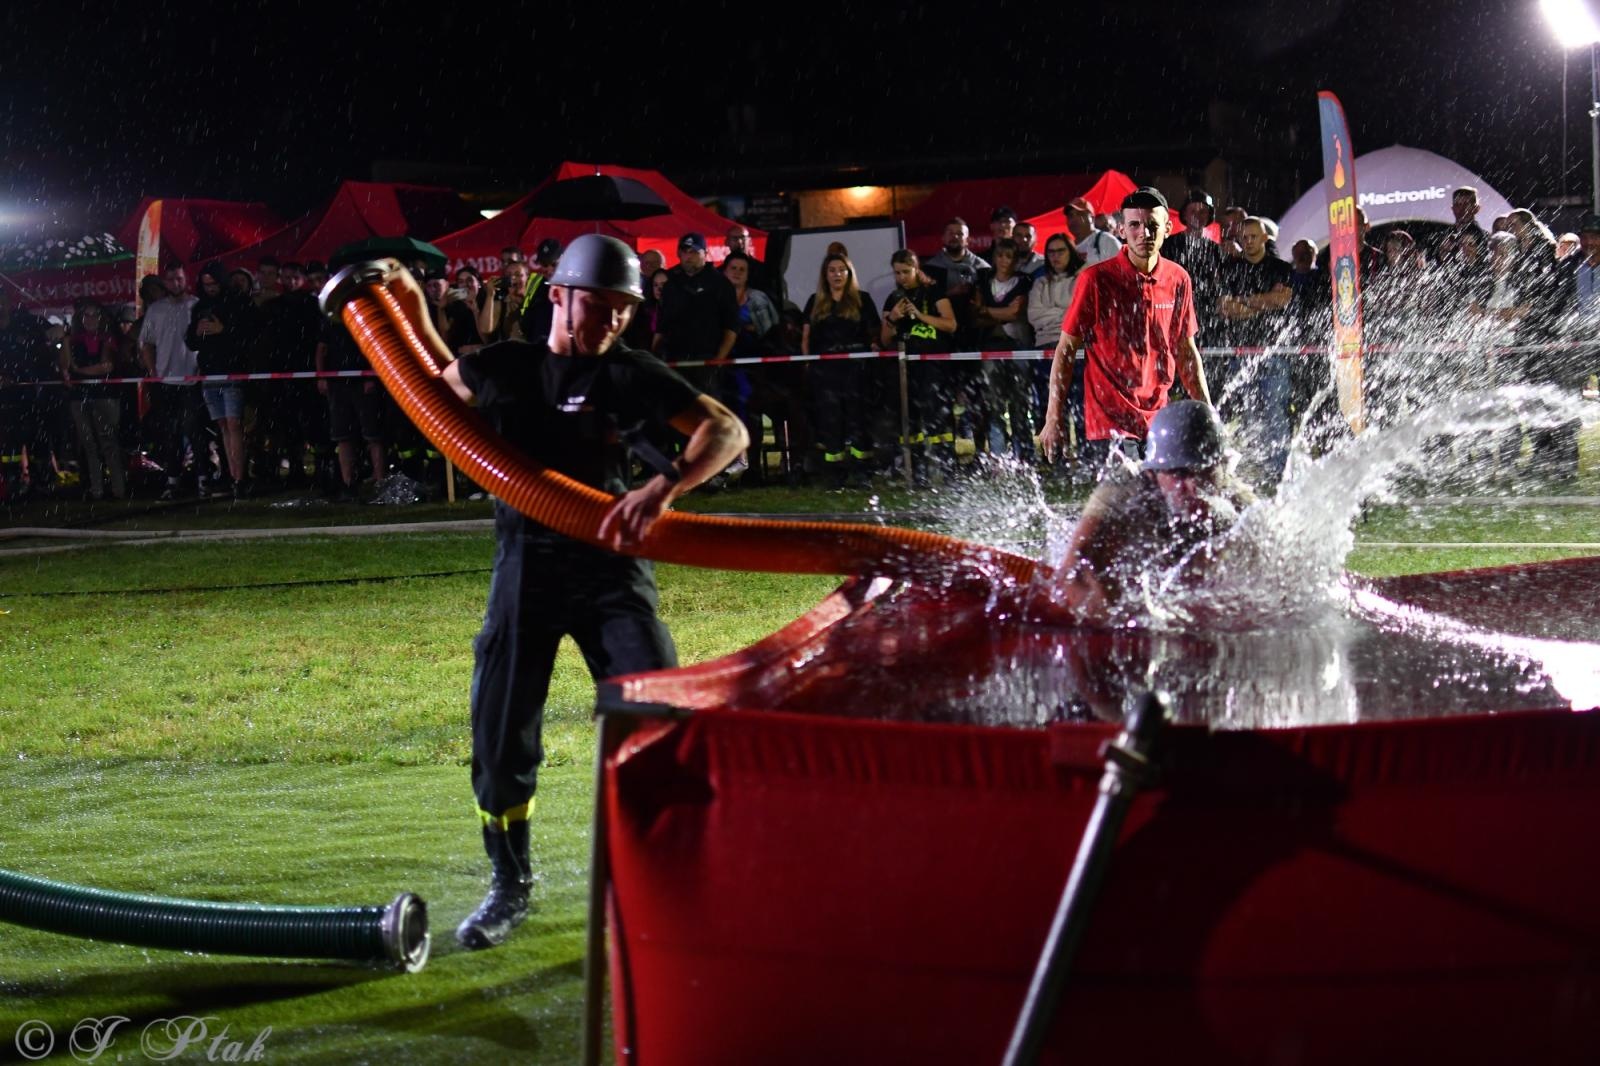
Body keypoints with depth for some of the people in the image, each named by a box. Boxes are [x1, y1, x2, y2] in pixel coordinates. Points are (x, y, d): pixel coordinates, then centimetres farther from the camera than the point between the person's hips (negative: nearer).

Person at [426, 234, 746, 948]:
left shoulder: (631, 373, -4)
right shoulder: (503, 367, 4)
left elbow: (727, 431, -15)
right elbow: (441, 381, 28)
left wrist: (661, 488, -30)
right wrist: (412, 310, 18)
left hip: (609, 562, -2)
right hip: (524, 565, 2)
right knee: (500, 734, 4)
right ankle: (510, 889, 24)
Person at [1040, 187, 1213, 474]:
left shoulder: (1178, 280, 5)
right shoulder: (1096, 279, -7)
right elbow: (1066, 350, -3)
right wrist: (1054, 419, -7)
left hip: (1160, 420, 5)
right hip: (1109, 423, -4)